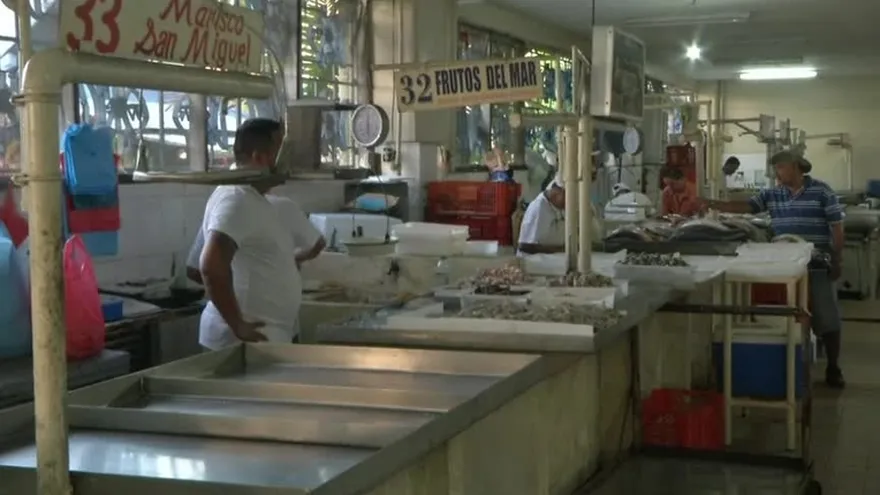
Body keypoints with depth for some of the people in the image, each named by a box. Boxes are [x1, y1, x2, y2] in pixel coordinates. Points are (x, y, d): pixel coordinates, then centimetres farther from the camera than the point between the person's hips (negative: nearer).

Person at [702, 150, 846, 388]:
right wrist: (714, 205, -11)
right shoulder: (772, 194, 8)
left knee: (827, 317, 2)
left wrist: (836, 261, -7)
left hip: (817, 266, -4)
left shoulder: (822, 191, -5)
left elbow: (837, 227, -4)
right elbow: (746, 206, 2)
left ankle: (833, 368, 13)